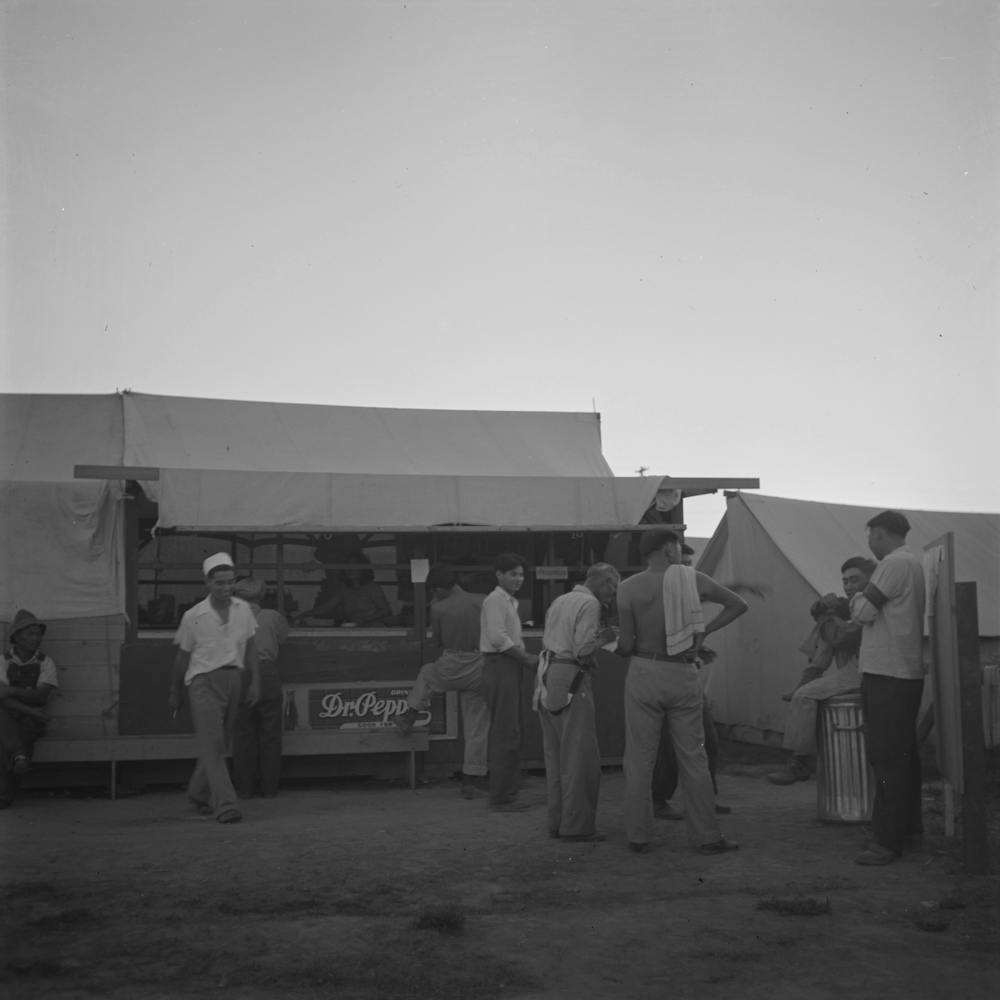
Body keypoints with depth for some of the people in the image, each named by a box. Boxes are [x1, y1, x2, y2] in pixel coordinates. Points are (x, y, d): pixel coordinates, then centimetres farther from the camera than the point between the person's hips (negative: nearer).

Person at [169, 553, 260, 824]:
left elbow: (249, 647, 11)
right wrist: (175, 692, 11)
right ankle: (226, 804, -17)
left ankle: (199, 793, 33)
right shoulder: (194, 616, -5)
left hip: (233, 678, 4)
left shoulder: (243, 609, 4)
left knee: (221, 742, 12)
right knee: (212, 743, -13)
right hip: (204, 680, -4)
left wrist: (255, 681, 4)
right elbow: (182, 656, 5)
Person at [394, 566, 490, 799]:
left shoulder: (439, 608, -7)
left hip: (450, 669, -1)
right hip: (478, 672, 1)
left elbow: (438, 642, 7)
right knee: (477, 729, 10)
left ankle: (409, 718, 43)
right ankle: (471, 782, 13)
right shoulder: (482, 602, -6)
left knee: (426, 672, 36)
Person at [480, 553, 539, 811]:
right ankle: (500, 797, -7)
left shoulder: (509, 602, 23)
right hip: (499, 667, -11)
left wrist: (528, 656, 8)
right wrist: (527, 658, -13)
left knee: (510, 733, 12)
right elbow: (498, 638, -20)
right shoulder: (495, 600, -10)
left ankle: (507, 794, 18)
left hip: (510, 668, 11)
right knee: (505, 734, -10)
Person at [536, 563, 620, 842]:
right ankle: (577, 825, -2)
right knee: (580, 756, -3)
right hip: (570, 681, -9)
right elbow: (582, 648, -16)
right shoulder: (589, 604, -7)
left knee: (555, 755, 13)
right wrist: (604, 637, 1)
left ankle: (557, 821, 17)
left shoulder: (558, 602, 19)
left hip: (546, 676, 9)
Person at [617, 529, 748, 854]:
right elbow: (738, 605, 8)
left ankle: (639, 837, 11)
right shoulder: (693, 579, -1)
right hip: (683, 676, 1)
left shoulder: (628, 587, -6)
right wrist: (704, 631, 7)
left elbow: (626, 645, -8)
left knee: (639, 759, 7)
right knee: (693, 758, 9)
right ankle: (706, 836, 13)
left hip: (644, 673, -1)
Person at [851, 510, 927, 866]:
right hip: (905, 673, 10)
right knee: (903, 753, 18)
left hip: (887, 674, -10)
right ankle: (908, 824, 29)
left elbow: (863, 611, -16)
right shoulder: (914, 563, 16)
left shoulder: (895, 563, -14)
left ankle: (888, 840, -7)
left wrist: (857, 598, 2)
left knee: (887, 757, -9)